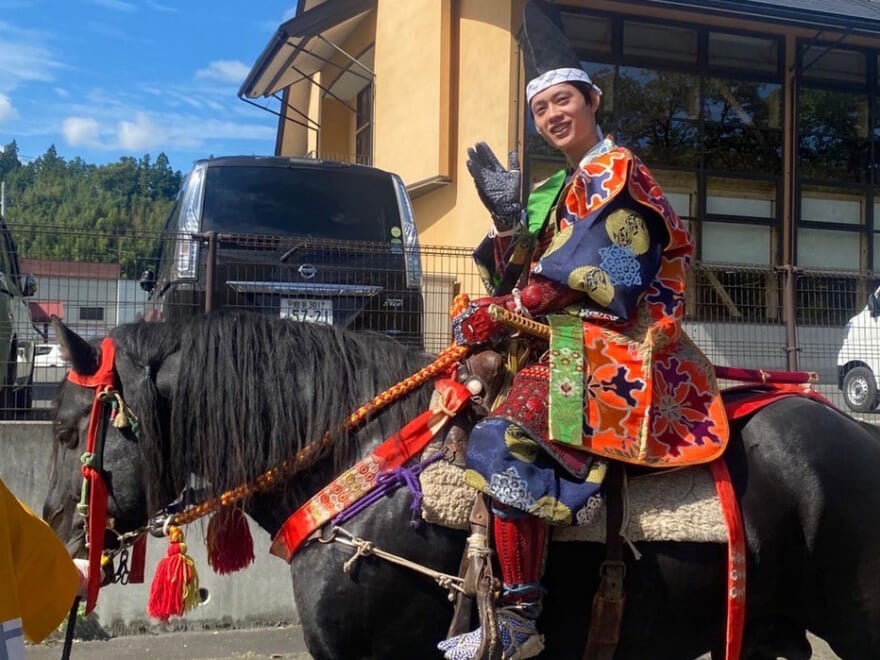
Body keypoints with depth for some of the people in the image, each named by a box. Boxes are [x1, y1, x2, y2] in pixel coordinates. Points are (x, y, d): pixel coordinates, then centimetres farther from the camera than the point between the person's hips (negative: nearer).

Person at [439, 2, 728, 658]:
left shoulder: (613, 168, -5)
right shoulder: (563, 186, 21)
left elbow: (571, 275, -15)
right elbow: (524, 275, 13)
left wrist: (492, 316, -12)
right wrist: (509, 216, -2)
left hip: (612, 345, -10)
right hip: (568, 338, 10)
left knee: (506, 436, -28)